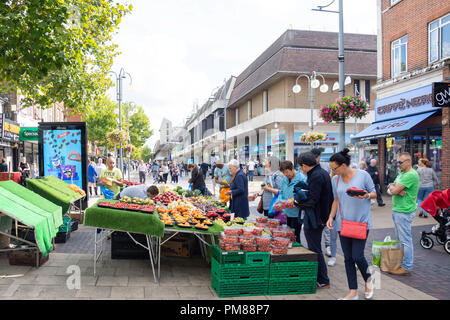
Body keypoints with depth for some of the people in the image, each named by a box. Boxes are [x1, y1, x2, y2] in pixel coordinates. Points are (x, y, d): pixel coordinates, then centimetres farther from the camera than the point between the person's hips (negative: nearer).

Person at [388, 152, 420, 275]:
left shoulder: (411, 175, -18)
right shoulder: (402, 173, 15)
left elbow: (394, 190, -21)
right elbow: (391, 188, 9)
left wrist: (392, 187, 0)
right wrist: (398, 190, -11)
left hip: (404, 212, -10)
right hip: (397, 210, 10)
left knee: (405, 240, -2)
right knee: (399, 239, 18)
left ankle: (407, 267, 6)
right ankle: (401, 262, 29)